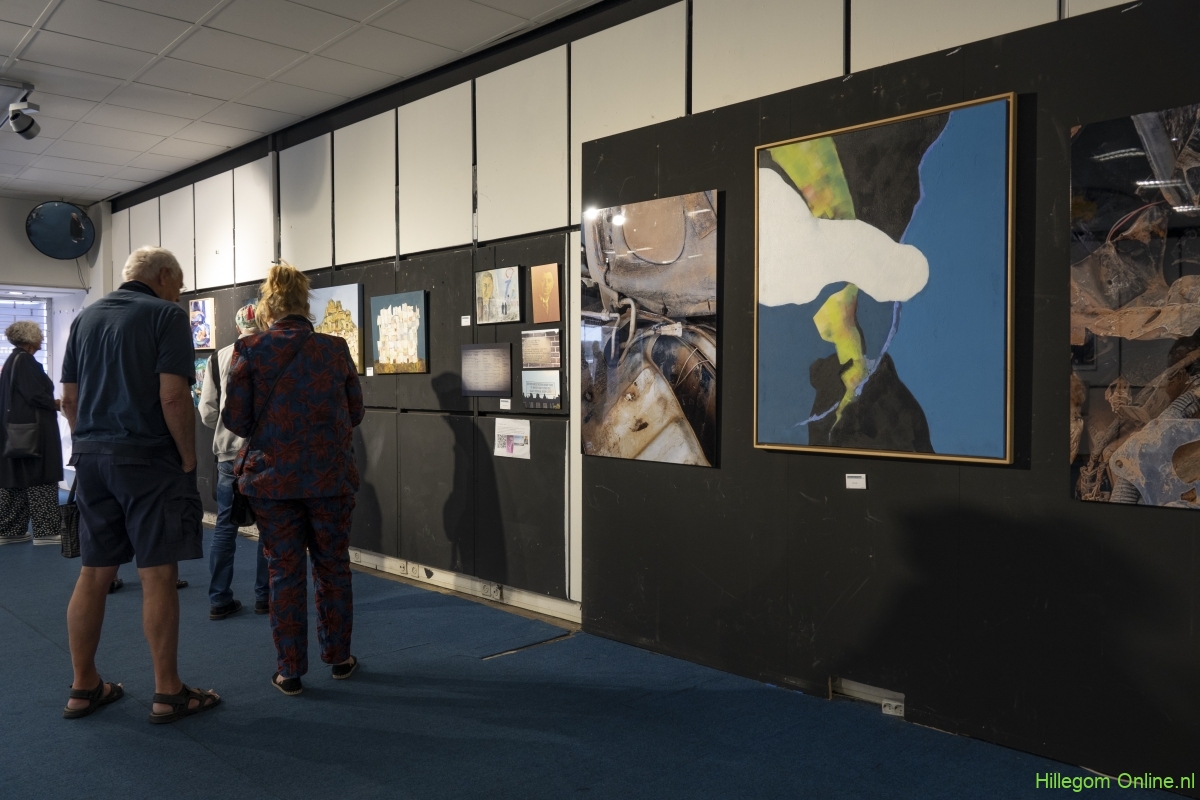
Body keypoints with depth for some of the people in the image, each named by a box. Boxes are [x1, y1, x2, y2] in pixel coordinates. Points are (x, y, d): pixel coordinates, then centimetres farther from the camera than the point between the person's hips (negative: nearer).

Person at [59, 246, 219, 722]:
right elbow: (173, 396, -16)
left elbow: (69, 399, 13)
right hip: (149, 459, -7)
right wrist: (188, 458, -8)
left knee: (93, 573, 12)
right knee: (158, 576, -2)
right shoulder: (166, 315, -6)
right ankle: (168, 694, 6)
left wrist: (90, 443, 18)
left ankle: (84, 688, 21)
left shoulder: (85, 317, 14)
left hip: (91, 460, 7)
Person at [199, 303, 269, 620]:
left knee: (225, 526, 10)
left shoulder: (219, 358, 0)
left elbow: (206, 412, 1)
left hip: (229, 454, 2)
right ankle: (264, 596, 15)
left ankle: (220, 600, 14)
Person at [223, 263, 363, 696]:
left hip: (272, 478, -1)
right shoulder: (336, 350, -2)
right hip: (331, 477, 1)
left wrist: (265, 429, 12)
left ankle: (290, 671, 15)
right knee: (333, 567, 15)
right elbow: (355, 412, 4)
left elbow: (235, 419, -8)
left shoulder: (250, 351, -7)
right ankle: (339, 657, 26)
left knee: (285, 572, 8)